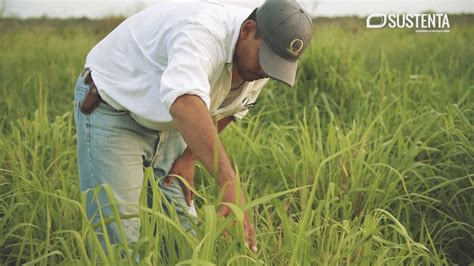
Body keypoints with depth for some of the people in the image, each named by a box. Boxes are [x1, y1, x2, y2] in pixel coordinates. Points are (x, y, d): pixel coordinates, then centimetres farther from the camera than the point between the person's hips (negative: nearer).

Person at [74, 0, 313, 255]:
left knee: (182, 220, 5)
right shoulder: (202, 32, -37)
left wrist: (190, 155, 2)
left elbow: (226, 109, 10)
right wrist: (229, 181, -63)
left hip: (165, 124, 8)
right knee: (118, 231, -12)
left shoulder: (258, 64, -9)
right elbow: (185, 103, -56)